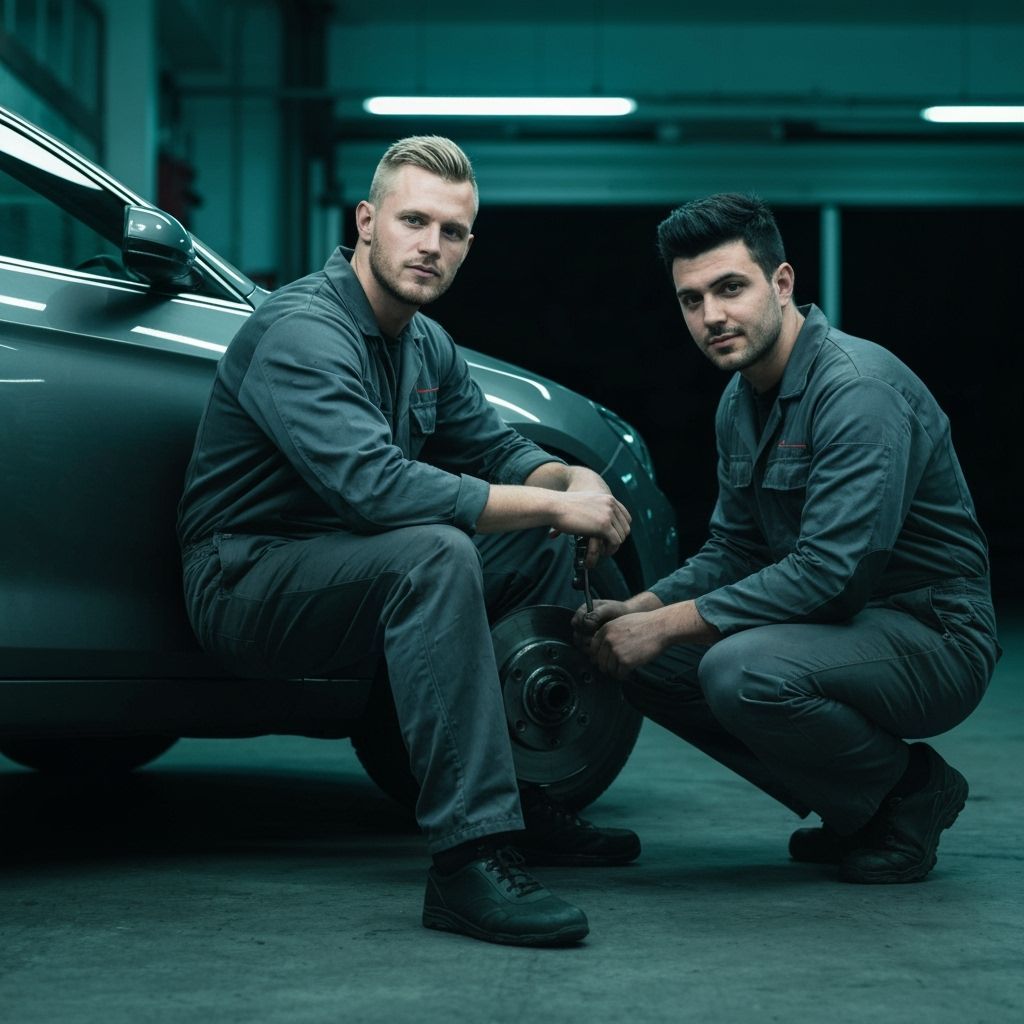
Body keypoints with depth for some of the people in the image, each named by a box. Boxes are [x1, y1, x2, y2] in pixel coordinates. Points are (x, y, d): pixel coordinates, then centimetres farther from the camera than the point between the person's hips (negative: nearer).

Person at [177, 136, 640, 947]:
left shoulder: (426, 346, 10)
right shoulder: (302, 331, -21)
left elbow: (499, 451, 17)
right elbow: (374, 485, -34)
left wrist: (576, 482, -8)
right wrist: (554, 504, -29)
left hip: (346, 579, 10)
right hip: (245, 583, -10)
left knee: (540, 541, 8)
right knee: (436, 552, -35)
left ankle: (528, 800, 9)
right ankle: (469, 859, -37)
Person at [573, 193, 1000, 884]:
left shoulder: (859, 388, -23)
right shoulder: (742, 401, 8)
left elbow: (830, 570, -29)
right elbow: (733, 552, 15)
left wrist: (670, 624, -24)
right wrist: (641, 609, -3)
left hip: (932, 635, -10)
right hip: (841, 621, 10)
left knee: (744, 671, -34)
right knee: (641, 662, 2)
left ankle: (910, 790, -5)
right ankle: (851, 808, 10)